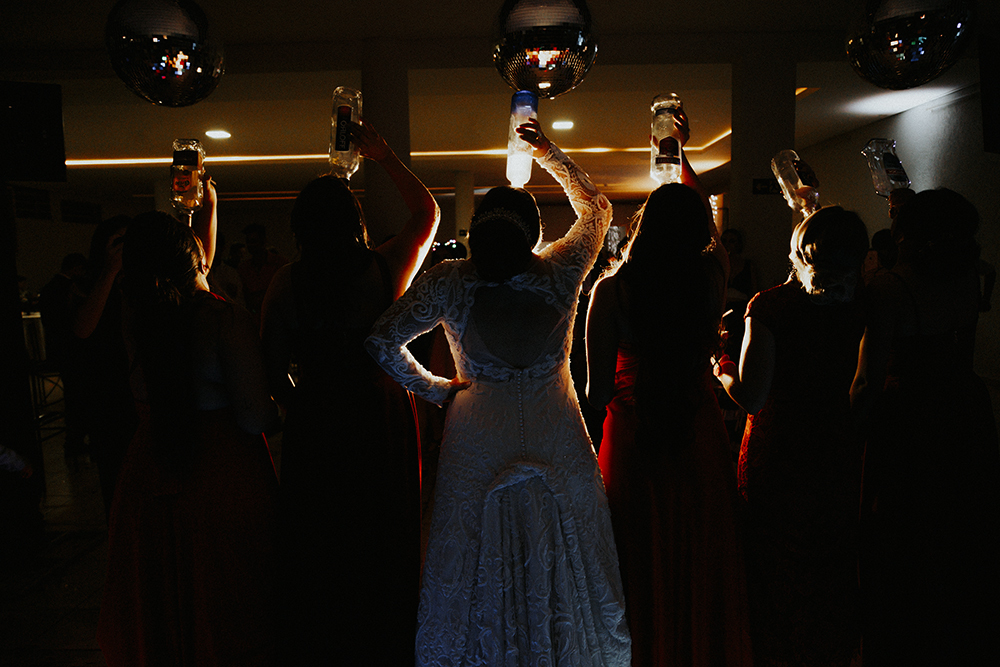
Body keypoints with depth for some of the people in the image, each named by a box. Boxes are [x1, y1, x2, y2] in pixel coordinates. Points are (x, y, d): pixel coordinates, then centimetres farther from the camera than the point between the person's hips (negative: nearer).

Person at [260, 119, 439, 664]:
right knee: (381, 544, 15)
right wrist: (384, 156, 14)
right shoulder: (387, 269, -10)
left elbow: (272, 368, -2)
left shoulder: (288, 282, -8)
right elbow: (428, 212, 8)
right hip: (382, 420, 0)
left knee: (315, 548, 15)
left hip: (312, 428, 1)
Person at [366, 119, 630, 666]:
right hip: (557, 438, 1)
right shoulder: (560, 273, -13)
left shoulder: (448, 283, -14)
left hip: (478, 440, 0)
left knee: (478, 563, 15)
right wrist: (548, 153, 13)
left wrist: (434, 389, 1)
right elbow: (596, 207, 6)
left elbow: (382, 342, -11)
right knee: (559, 560, 17)